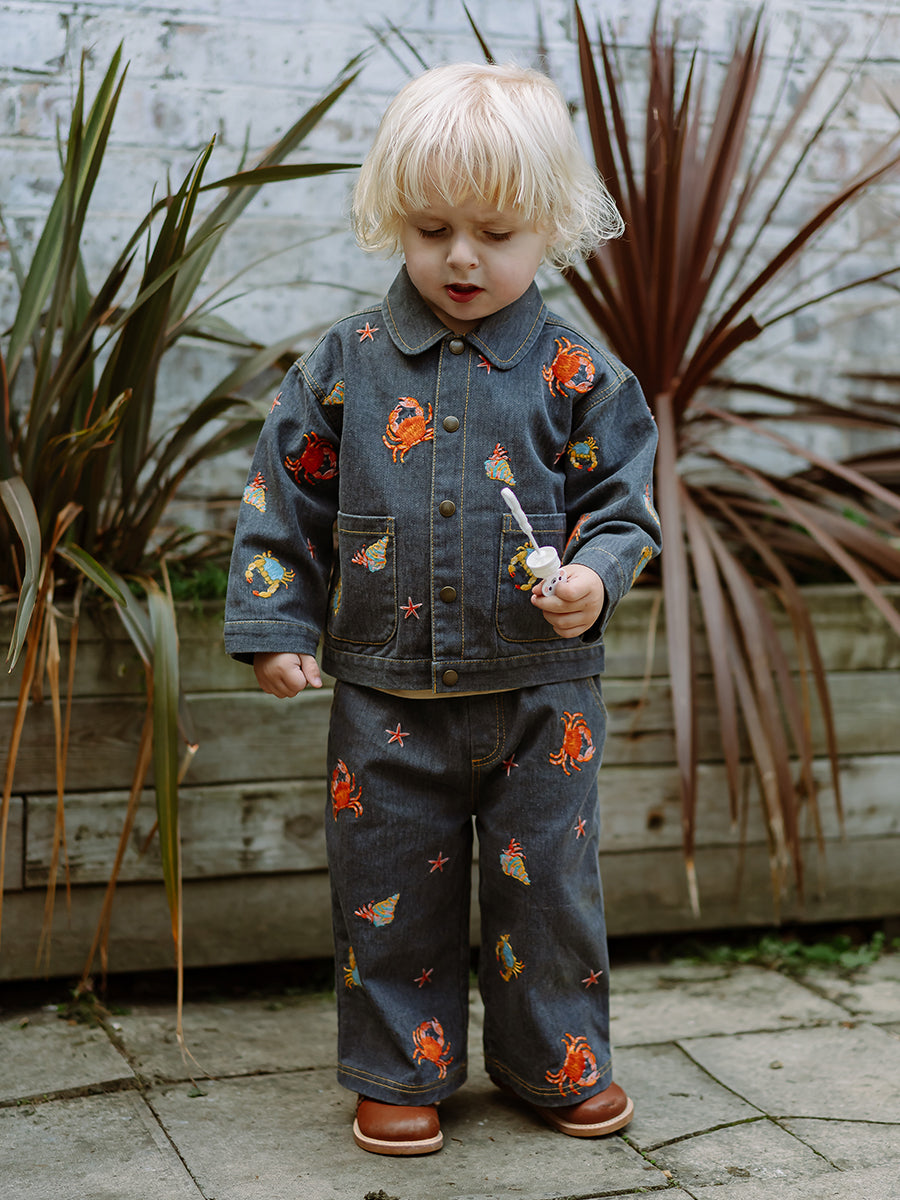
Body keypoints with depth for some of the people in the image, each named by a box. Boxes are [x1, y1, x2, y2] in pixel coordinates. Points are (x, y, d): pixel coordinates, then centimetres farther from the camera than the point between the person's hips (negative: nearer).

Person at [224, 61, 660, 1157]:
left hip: (541, 694, 0)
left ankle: (558, 1063, 31)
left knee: (548, 885, 10)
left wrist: (594, 576, -17)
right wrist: (275, 627, 0)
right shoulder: (346, 365, 0)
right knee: (390, 892, 9)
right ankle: (399, 1074, 28)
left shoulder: (575, 374, -2)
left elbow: (623, 503, 2)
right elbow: (284, 501, 5)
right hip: (387, 698, 1)